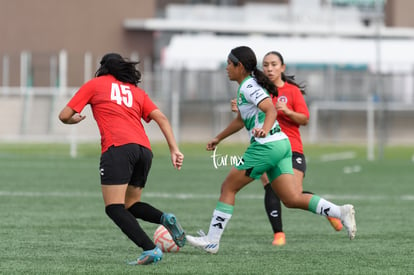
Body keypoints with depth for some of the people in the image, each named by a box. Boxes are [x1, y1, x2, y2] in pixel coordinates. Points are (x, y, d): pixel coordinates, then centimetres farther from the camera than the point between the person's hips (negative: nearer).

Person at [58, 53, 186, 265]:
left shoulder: (95, 84, 18)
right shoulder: (137, 92, 28)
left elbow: (64, 116, 16)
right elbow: (161, 118, 14)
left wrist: (74, 120, 39)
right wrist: (174, 150, 8)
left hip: (117, 148, -6)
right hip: (144, 149, 6)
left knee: (114, 208, -8)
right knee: (130, 205, 19)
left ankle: (150, 250, -25)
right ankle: (165, 218, -11)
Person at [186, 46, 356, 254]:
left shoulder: (248, 87, -9)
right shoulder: (247, 86, 20)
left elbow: (271, 110, -24)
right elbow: (241, 120, 35)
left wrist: (265, 129, -43)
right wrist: (218, 139, 42)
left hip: (266, 145, -9)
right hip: (281, 144, 9)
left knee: (228, 188, 1)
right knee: (292, 199, 2)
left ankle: (211, 241, 3)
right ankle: (341, 212, -10)